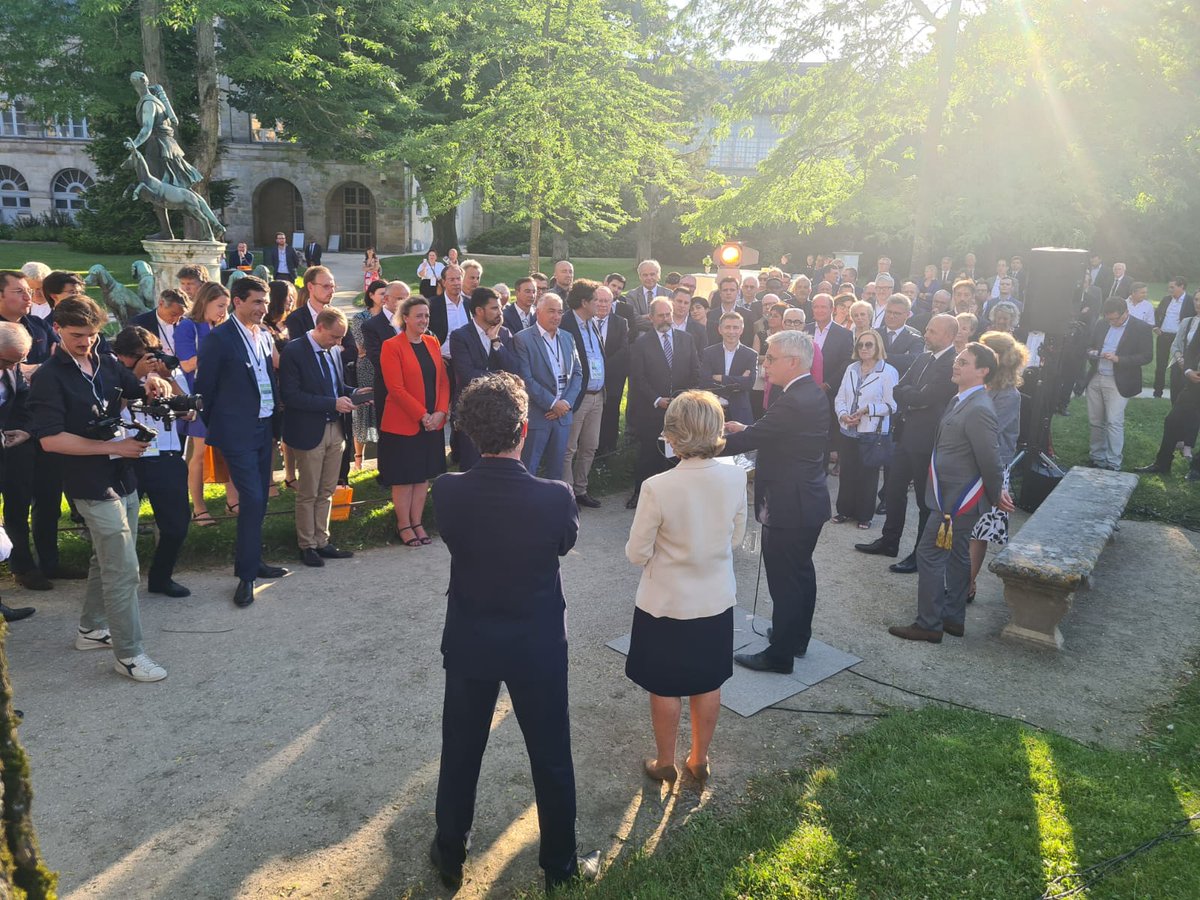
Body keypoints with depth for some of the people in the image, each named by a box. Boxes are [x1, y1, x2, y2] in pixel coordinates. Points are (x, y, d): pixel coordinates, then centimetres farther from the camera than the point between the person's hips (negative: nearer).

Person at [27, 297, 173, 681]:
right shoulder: (49, 378, -11)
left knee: (107, 560, 20)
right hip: (93, 486, -7)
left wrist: (154, 386, -6)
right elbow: (50, 439, -17)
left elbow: (142, 394, 19)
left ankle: (91, 629, 37)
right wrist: (113, 446, -20)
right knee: (124, 570, -6)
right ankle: (128, 653, 5)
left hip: (123, 477, 7)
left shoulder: (107, 365, 8)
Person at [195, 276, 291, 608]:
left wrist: (275, 424, 14)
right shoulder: (220, 338, -11)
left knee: (259, 500, 13)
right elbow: (204, 386, -6)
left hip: (264, 429, 7)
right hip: (238, 432, -7)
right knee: (252, 499, -11)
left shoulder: (265, 335, 10)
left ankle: (250, 561, 26)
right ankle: (246, 574, -3)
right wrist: (213, 426, 1)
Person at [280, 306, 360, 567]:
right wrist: (333, 403, -23)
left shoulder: (333, 352, 8)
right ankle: (307, 546, 17)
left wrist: (352, 393, 0)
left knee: (326, 492, 14)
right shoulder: (294, 351, -14)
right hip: (310, 431, -7)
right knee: (308, 494, 5)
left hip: (335, 429, 7)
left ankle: (322, 542, 24)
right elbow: (290, 395, -20)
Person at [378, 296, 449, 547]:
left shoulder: (432, 343, 8)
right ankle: (403, 526, 18)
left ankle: (417, 523, 23)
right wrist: (422, 415, -17)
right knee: (404, 478, 4)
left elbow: (443, 380, 8)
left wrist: (441, 412, -6)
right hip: (403, 424, -6)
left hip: (433, 423, 6)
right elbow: (396, 389, -15)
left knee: (423, 476, 12)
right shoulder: (392, 346, -10)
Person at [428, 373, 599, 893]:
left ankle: (450, 857, 40)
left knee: (459, 753, 21)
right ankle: (560, 865, 35)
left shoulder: (447, 493, -19)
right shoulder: (555, 498, -23)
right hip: (538, 647, -2)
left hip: (469, 643, 2)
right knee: (551, 758, 17)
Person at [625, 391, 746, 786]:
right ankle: (699, 761, 39)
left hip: (666, 604, -3)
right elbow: (736, 536, 0)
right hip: (716, 601, 4)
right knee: (708, 684, 21)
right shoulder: (736, 478, -15)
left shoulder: (657, 488, -27)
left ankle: (665, 763, 35)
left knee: (665, 688, 17)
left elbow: (636, 553, -16)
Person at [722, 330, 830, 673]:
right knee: (801, 573, 22)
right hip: (808, 501, 10)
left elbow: (746, 441, -23)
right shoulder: (813, 393, 6)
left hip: (788, 507, -10)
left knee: (784, 580, 1)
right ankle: (798, 637, 38)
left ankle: (780, 654, 13)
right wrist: (749, 430, 8)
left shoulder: (792, 402, -25)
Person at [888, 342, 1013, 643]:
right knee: (956, 556, 17)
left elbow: (989, 459, -21)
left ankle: (929, 624, 5)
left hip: (956, 500, -10)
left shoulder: (978, 409, -23)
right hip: (953, 495, 10)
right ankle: (953, 618, 29)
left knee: (929, 554, -4)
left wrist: (996, 496, -7)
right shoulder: (962, 401, 9)